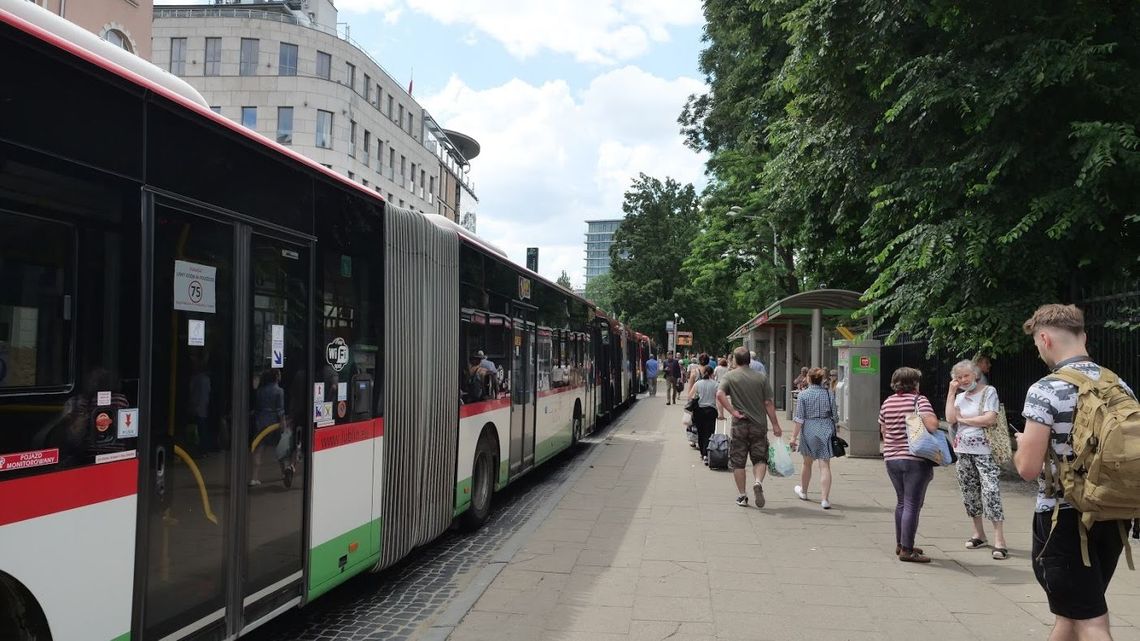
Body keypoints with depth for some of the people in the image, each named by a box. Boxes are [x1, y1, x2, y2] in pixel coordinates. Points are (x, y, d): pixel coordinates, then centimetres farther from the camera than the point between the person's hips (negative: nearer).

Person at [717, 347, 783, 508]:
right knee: (760, 459, 12)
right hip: (759, 424, 1)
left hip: (739, 424, -1)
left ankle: (742, 496, 12)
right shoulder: (761, 377, 1)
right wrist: (775, 425, 3)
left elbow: (719, 394, -18)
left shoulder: (730, 376, -1)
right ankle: (758, 482, -14)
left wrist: (733, 412, -12)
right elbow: (768, 403, -2)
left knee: (738, 462, 9)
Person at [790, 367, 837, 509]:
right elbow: (834, 416, 6)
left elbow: (799, 419, -8)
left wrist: (794, 436, -4)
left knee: (807, 463, 18)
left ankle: (803, 491, 38)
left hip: (809, 431, -1)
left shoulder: (803, 394, -6)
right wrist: (833, 432, 19)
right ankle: (825, 499, -9)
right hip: (826, 431, 1)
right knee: (825, 465, -1)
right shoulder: (829, 394, 2)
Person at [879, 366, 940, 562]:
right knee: (912, 504, -2)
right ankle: (907, 550, -2)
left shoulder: (887, 402, 9)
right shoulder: (919, 400, -10)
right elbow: (932, 425, -24)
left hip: (892, 458, 7)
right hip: (915, 460, -6)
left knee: (902, 502, 19)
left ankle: (900, 544, 26)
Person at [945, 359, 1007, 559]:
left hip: (984, 450, -6)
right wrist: (951, 392, -2)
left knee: (990, 490, -15)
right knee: (969, 492, 12)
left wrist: (963, 419, -6)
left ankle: (999, 540, -15)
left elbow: (989, 418, -16)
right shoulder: (960, 396, 11)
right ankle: (979, 533, 25)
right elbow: (950, 419, -3)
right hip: (963, 451, 6)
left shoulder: (989, 392, -4)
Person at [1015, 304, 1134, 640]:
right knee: (1072, 612, 22)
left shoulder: (1045, 390, -16)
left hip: (1063, 519, -7)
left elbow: (1028, 468, -18)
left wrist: (1021, 445, 3)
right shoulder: (1121, 388, 4)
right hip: (1112, 518, 7)